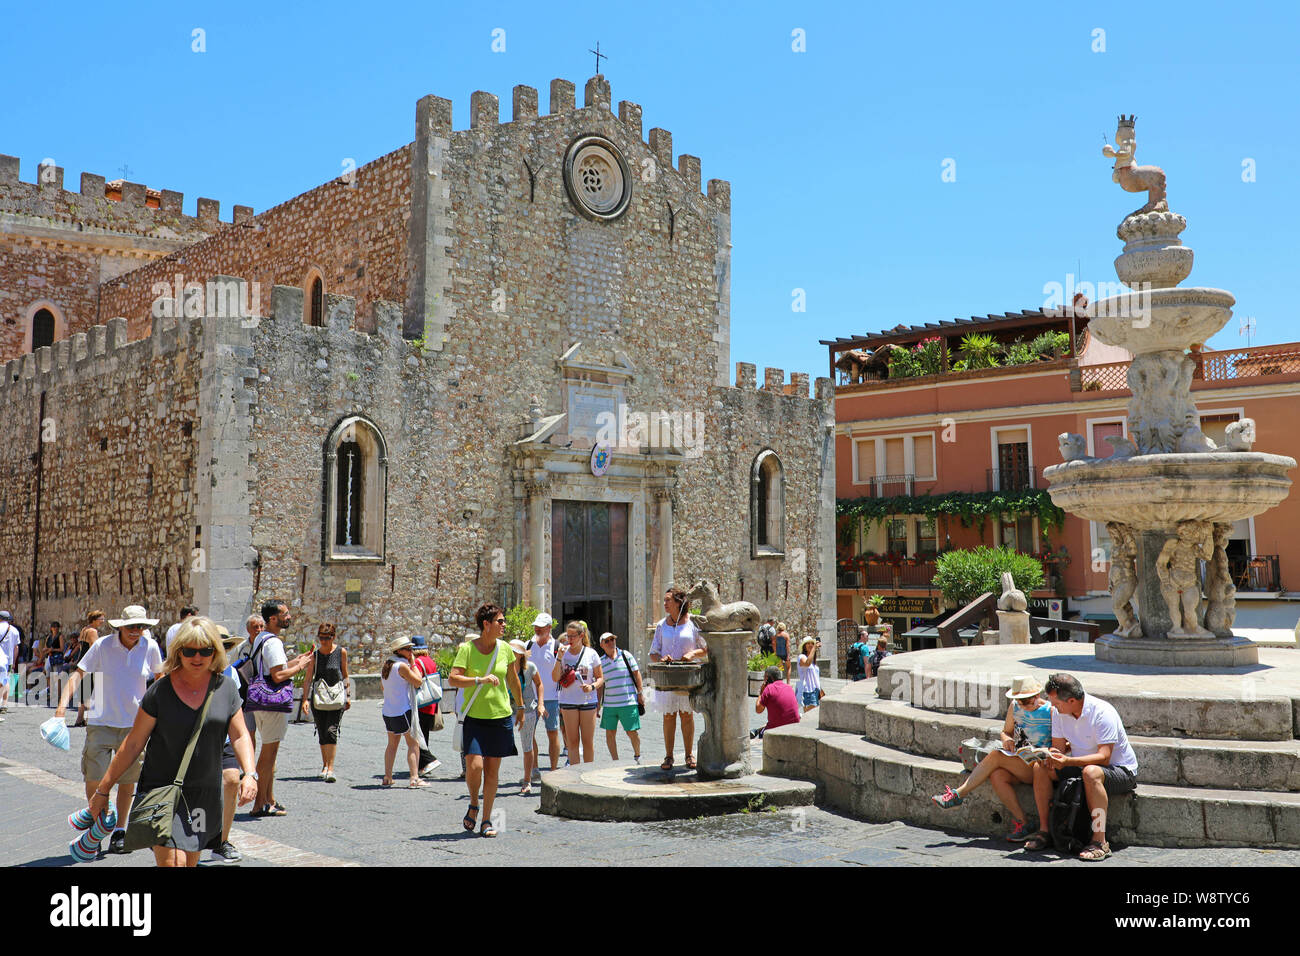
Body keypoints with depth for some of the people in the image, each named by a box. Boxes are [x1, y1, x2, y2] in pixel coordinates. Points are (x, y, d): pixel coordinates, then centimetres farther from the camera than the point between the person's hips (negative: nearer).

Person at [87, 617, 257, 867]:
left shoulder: (225, 689, 2)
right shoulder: (160, 690, -7)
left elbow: (240, 736, 3)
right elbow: (133, 744, -1)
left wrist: (249, 774, -13)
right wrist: (103, 790, 1)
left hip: (206, 794, 3)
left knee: (190, 861, 9)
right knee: (172, 861, -15)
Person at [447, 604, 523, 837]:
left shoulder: (505, 649, 4)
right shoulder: (467, 648, -7)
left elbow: (513, 679, 19)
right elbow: (453, 679, -16)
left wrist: (520, 707, 25)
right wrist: (480, 680, -27)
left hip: (500, 716, 3)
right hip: (474, 716, -3)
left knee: (492, 770, 4)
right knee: (474, 766, -13)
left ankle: (486, 820, 15)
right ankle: (473, 806, 17)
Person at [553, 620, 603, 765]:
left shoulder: (591, 654, 1)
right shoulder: (564, 653, 3)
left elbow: (600, 678, 6)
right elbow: (556, 678, -2)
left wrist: (592, 686, -14)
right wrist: (560, 658, -13)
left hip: (588, 701, -1)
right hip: (568, 701, 1)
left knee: (588, 741, 3)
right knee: (572, 741, 1)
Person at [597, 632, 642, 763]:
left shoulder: (625, 655, 2)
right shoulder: (601, 662, 8)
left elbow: (636, 674, 6)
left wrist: (640, 692, 2)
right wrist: (598, 703, 11)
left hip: (629, 702, -2)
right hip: (609, 704, 2)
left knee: (632, 732, 0)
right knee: (610, 732, 1)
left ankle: (637, 756, 23)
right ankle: (615, 761, 14)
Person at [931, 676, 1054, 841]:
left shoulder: (1051, 712, -7)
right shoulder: (1015, 707, 8)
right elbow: (1005, 731, 22)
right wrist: (1007, 739, -2)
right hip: (1018, 764, 6)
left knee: (995, 757, -24)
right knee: (997, 776, -27)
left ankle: (958, 794, -18)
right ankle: (1020, 823, -20)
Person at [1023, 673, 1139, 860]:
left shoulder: (1103, 713, -25)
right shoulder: (1059, 712, -3)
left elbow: (1103, 758, -31)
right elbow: (1058, 747, 2)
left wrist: (1067, 761, -42)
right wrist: (1050, 756, -23)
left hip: (1121, 771, -7)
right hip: (1082, 766, 7)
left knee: (1090, 772, -39)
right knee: (1040, 767, -11)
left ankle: (1100, 842, -36)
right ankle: (1044, 829, -6)